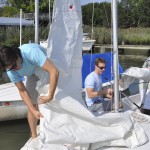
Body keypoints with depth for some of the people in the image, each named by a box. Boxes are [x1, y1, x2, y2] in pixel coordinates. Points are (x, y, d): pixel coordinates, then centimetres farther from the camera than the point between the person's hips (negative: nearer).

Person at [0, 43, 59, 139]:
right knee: (32, 105, -1)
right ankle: (34, 136, 11)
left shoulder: (31, 52, -44)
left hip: (47, 70, -3)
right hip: (33, 75, 3)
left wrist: (50, 96, -47)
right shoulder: (11, 71, -26)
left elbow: (54, 71, -47)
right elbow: (22, 91, -17)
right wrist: (33, 110, -27)